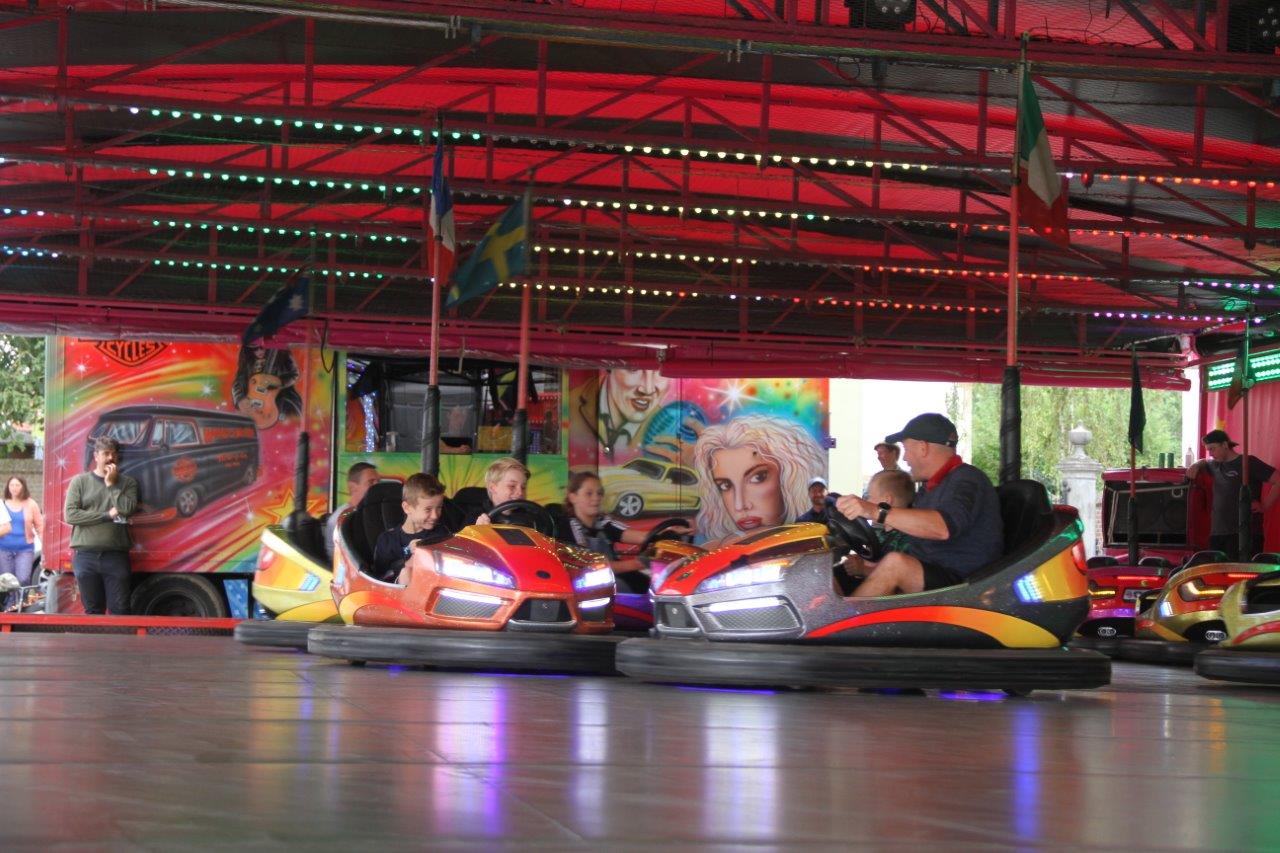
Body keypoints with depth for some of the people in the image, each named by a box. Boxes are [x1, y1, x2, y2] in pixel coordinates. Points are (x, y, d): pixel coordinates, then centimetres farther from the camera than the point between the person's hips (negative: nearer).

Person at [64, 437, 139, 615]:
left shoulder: (127, 483, 9)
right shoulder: (80, 481, 7)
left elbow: (127, 508, -8)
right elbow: (70, 514, -5)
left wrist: (111, 484, -3)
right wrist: (107, 515, -7)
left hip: (116, 555, 0)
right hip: (86, 555, 0)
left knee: (120, 610, -2)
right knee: (93, 610, 7)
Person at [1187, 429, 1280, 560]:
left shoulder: (1248, 463, -3)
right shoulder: (1215, 465, 19)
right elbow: (1203, 462, 43)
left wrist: (1265, 506, -9)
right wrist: (1196, 466, 20)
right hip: (1217, 533, 7)